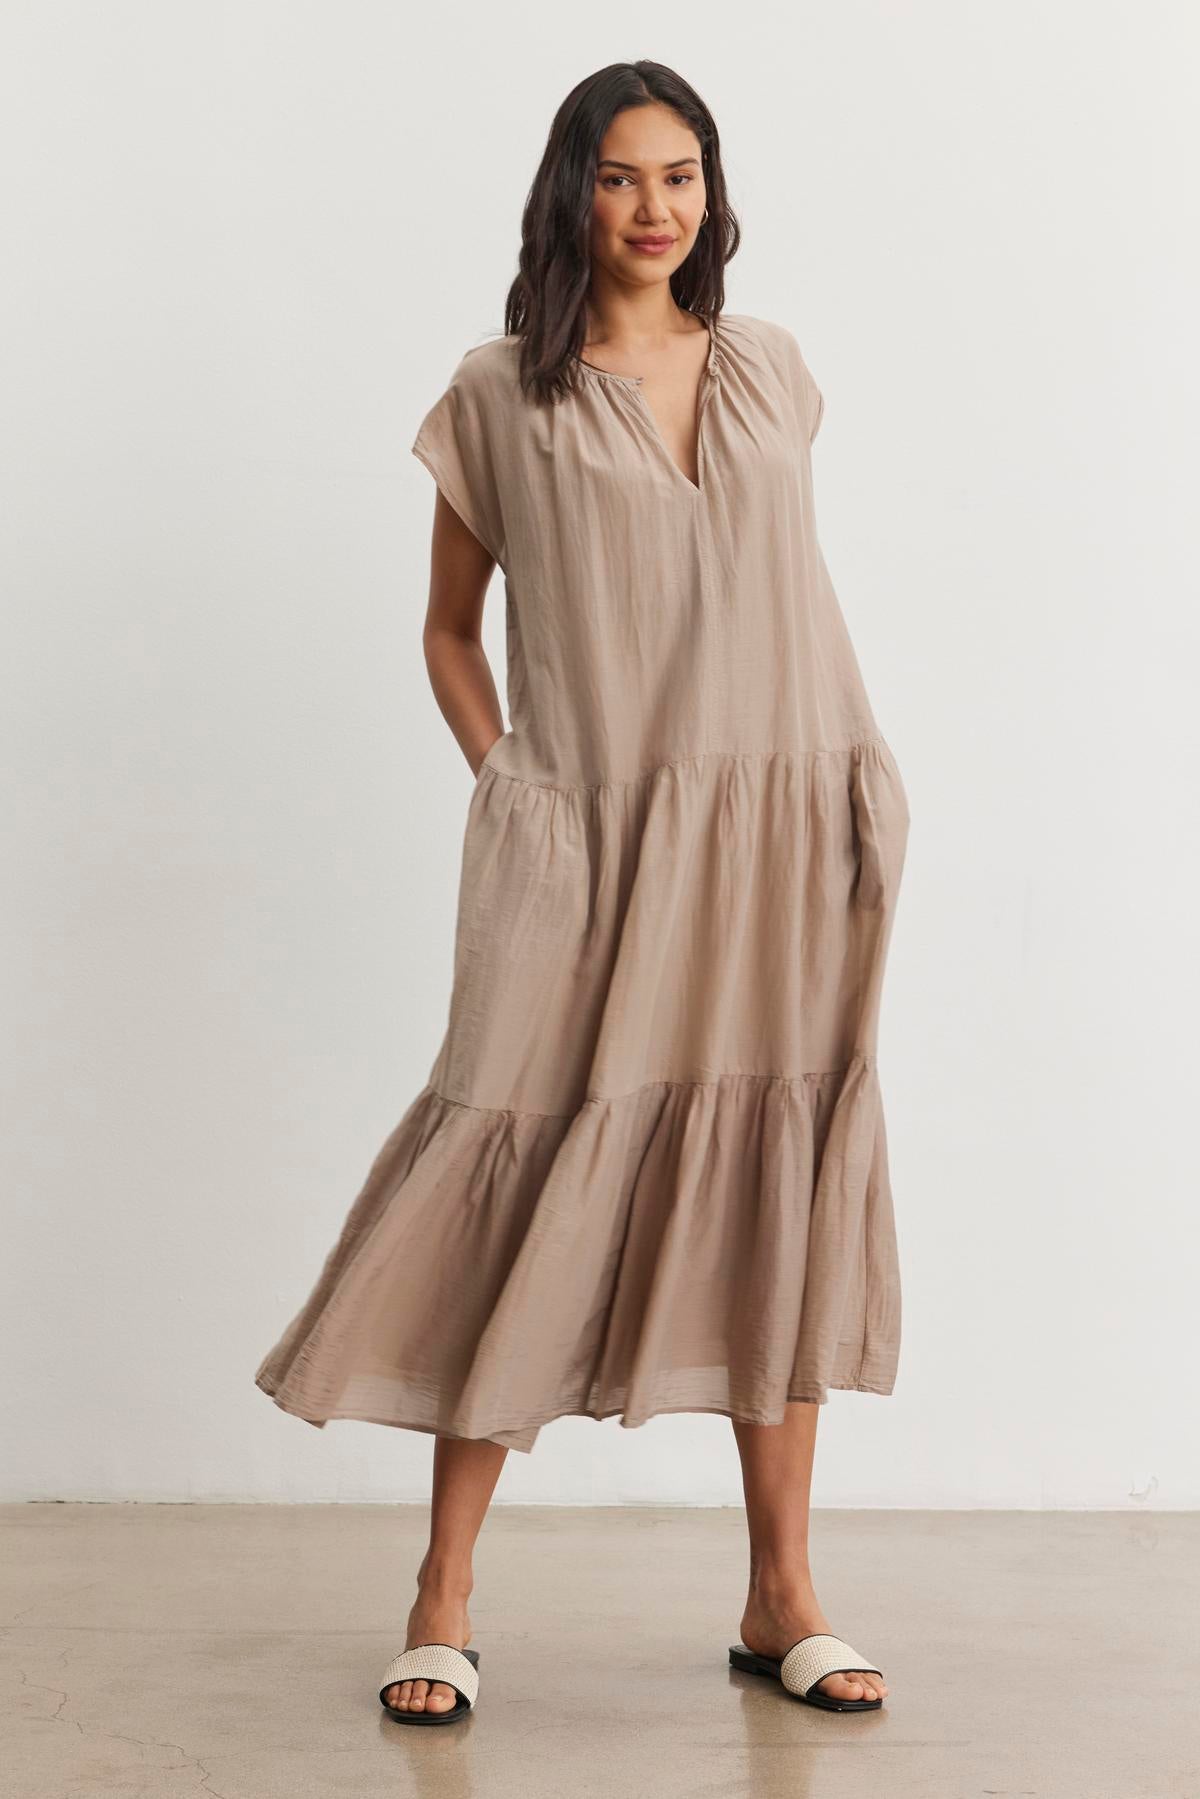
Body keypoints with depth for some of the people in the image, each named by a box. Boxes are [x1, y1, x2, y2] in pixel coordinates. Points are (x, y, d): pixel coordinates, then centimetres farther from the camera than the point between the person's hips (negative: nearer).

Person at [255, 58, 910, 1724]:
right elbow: (450, 629, 8)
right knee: (534, 1171, -6)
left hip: (776, 828, 4)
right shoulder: (501, 397, 3)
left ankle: (781, 1593, 16)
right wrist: (503, 781, -6)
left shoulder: (769, 369, 12)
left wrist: (864, 768, 11)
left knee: (782, 1182, 5)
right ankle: (445, 1597, 5)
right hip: (594, 841, -3)